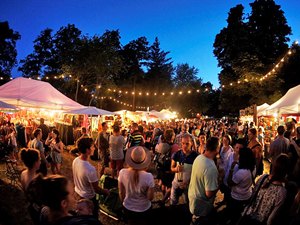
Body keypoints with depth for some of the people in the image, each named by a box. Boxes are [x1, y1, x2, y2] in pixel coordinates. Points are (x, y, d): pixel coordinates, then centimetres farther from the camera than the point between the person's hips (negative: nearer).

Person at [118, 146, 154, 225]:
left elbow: (121, 192, -7)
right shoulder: (148, 176, -31)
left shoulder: (122, 172, -22)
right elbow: (150, 197, -17)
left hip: (128, 208, 2)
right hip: (144, 210, -2)